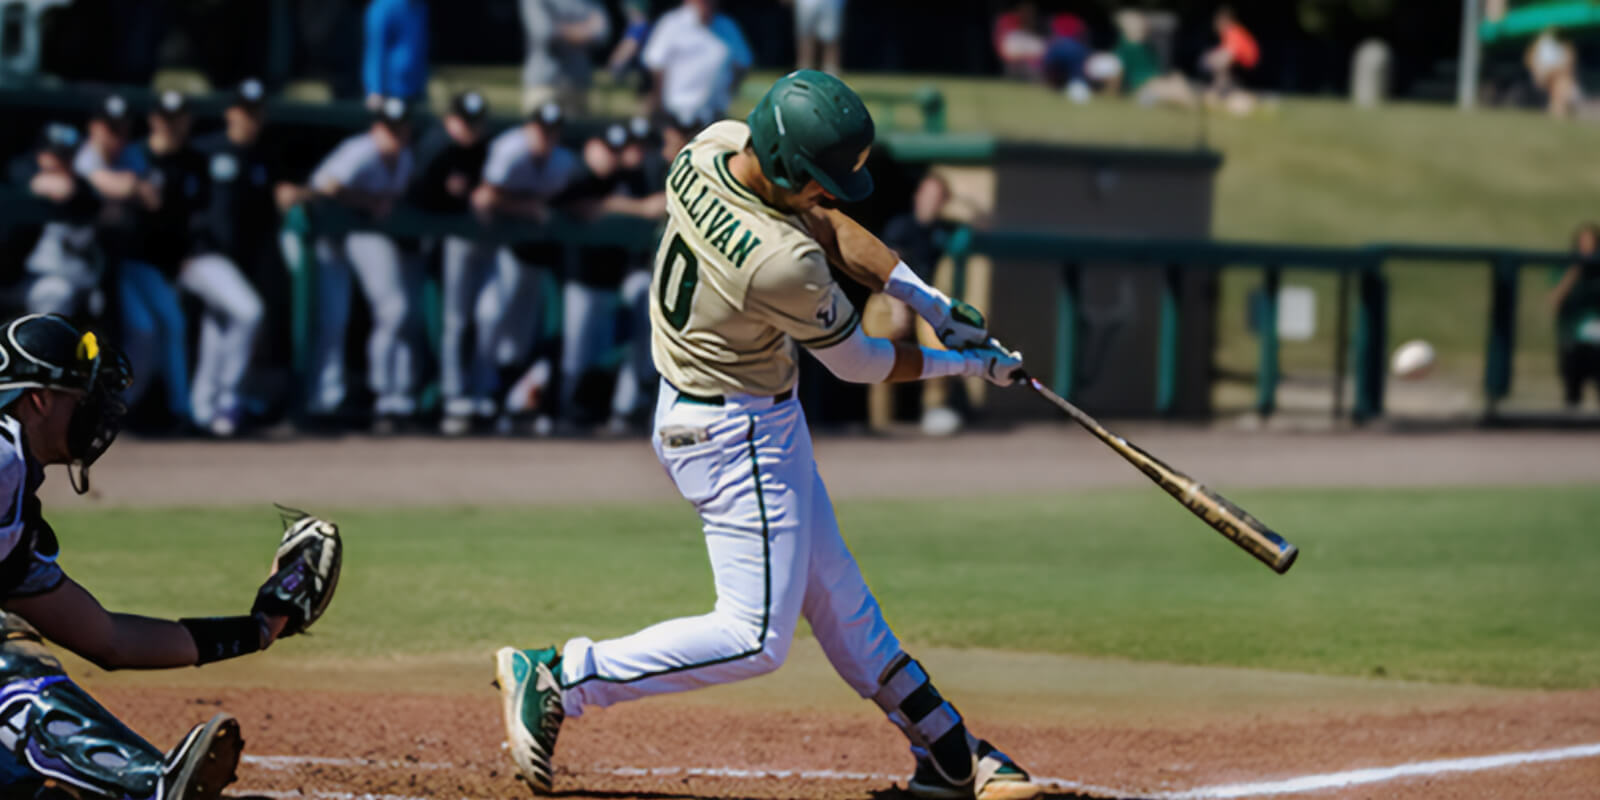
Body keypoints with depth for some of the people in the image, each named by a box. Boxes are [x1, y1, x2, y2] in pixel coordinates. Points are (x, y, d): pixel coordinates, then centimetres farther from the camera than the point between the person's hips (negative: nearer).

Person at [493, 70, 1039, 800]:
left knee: (837, 599, 17)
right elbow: (858, 362, -15)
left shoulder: (712, 147, -10)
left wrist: (931, 301, -3)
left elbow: (827, 228, 5)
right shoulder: (782, 266, -33)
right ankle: (556, 680, -3)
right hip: (734, 434, -10)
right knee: (755, 637, -7)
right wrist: (966, 363, 0)